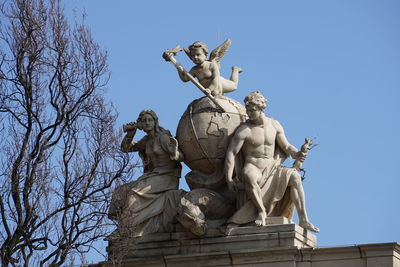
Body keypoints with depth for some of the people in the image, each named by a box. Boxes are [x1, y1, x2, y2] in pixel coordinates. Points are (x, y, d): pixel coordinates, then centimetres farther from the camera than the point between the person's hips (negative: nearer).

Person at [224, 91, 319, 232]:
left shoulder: (274, 125, 5)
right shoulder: (244, 130, -9)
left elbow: (286, 146, 10)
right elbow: (231, 153, -12)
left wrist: (296, 154, -14)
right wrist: (229, 180, -19)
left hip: (271, 169, 5)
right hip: (252, 168, -4)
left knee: (294, 176, -18)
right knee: (250, 177, -40)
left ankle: (303, 219, -21)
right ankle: (261, 211, -24)